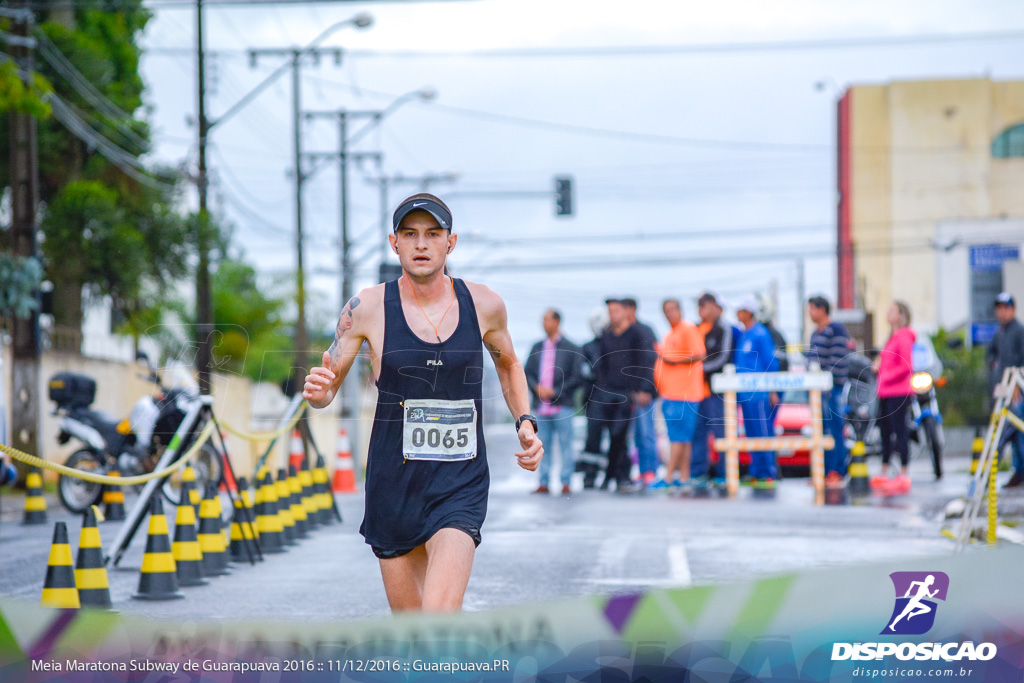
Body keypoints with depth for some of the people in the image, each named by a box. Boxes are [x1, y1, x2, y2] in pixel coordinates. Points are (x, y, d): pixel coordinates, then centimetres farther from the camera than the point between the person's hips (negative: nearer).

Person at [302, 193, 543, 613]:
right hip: (393, 484, 1)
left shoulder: (484, 305, 1)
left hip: (461, 487, -1)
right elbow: (328, 384, 3)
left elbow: (508, 364, 21)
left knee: (440, 613, -22)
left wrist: (525, 422, 6)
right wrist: (318, 392, -20)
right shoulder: (367, 308, -4)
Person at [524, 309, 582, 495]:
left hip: (562, 405, -4)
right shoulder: (537, 348, 14)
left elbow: (576, 378, -4)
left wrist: (554, 391, -10)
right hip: (541, 405, 4)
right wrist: (537, 387, -6)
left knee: (565, 444, -4)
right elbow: (527, 373, 13)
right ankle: (544, 483, 6)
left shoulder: (571, 349, 0)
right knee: (543, 445, 3)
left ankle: (566, 482, -1)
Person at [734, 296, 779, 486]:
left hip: (758, 393, -8)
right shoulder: (742, 335, 15)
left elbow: (771, 363, -9)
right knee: (751, 434, 9)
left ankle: (769, 475, -6)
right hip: (745, 394, 8)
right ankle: (756, 474, 13)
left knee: (762, 433, -7)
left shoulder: (760, 334, -8)